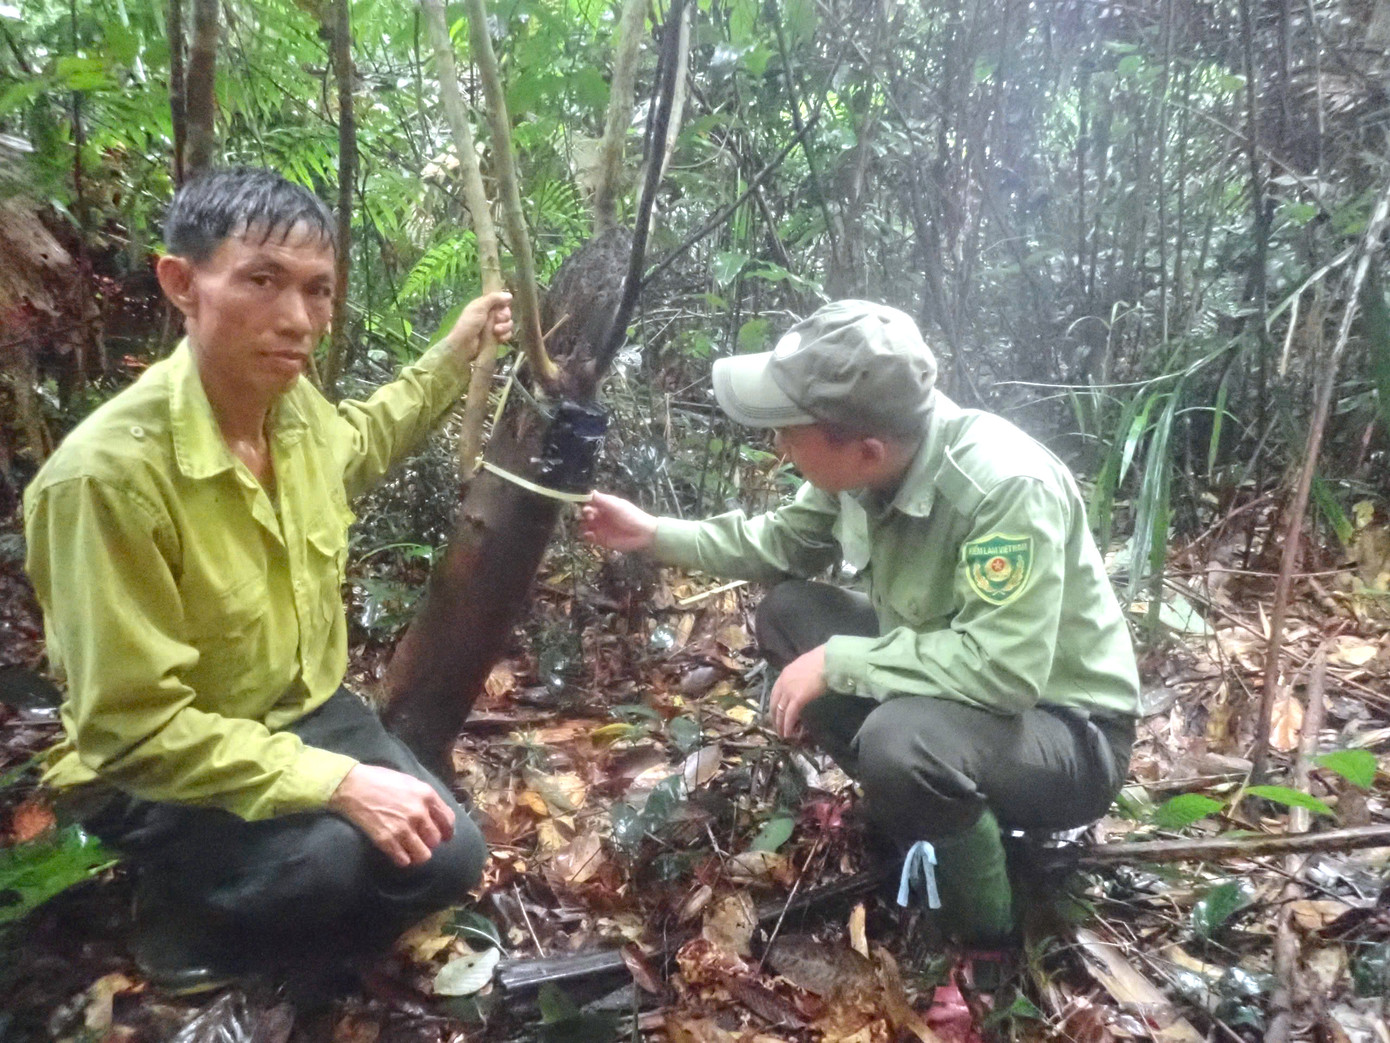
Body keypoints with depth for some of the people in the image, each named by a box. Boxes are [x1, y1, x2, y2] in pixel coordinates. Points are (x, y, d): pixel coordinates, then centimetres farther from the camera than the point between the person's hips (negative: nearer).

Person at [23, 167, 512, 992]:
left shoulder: (294, 402, -9)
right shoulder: (109, 471, -32)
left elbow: (359, 444, 19)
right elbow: (134, 727, -28)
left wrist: (457, 351, 13)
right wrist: (338, 784, -32)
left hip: (305, 713, 7)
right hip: (160, 772, -6)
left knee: (451, 860, -3)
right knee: (351, 861, -27)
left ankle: (252, 938, 21)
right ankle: (192, 919, 5)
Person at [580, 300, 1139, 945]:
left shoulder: (1008, 487, -33)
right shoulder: (862, 457, -12)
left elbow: (1006, 670, -38)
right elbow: (785, 542, 7)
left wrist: (837, 662, -29)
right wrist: (654, 534, 0)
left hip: (1069, 732, -7)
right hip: (943, 684, 7)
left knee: (901, 740, -36)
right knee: (785, 612, -3)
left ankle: (984, 925, -2)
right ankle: (905, 813, 10)